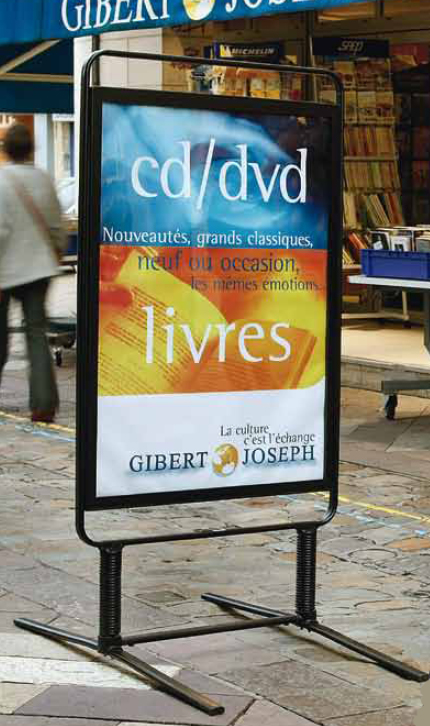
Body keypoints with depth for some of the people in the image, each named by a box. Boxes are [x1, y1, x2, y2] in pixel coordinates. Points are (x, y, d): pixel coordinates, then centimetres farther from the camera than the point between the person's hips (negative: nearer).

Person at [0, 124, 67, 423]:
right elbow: (55, 224, 12)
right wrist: (59, 248, 31)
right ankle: (44, 402, -9)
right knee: (37, 333, 2)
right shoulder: (44, 179, 2)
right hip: (39, 266, 4)